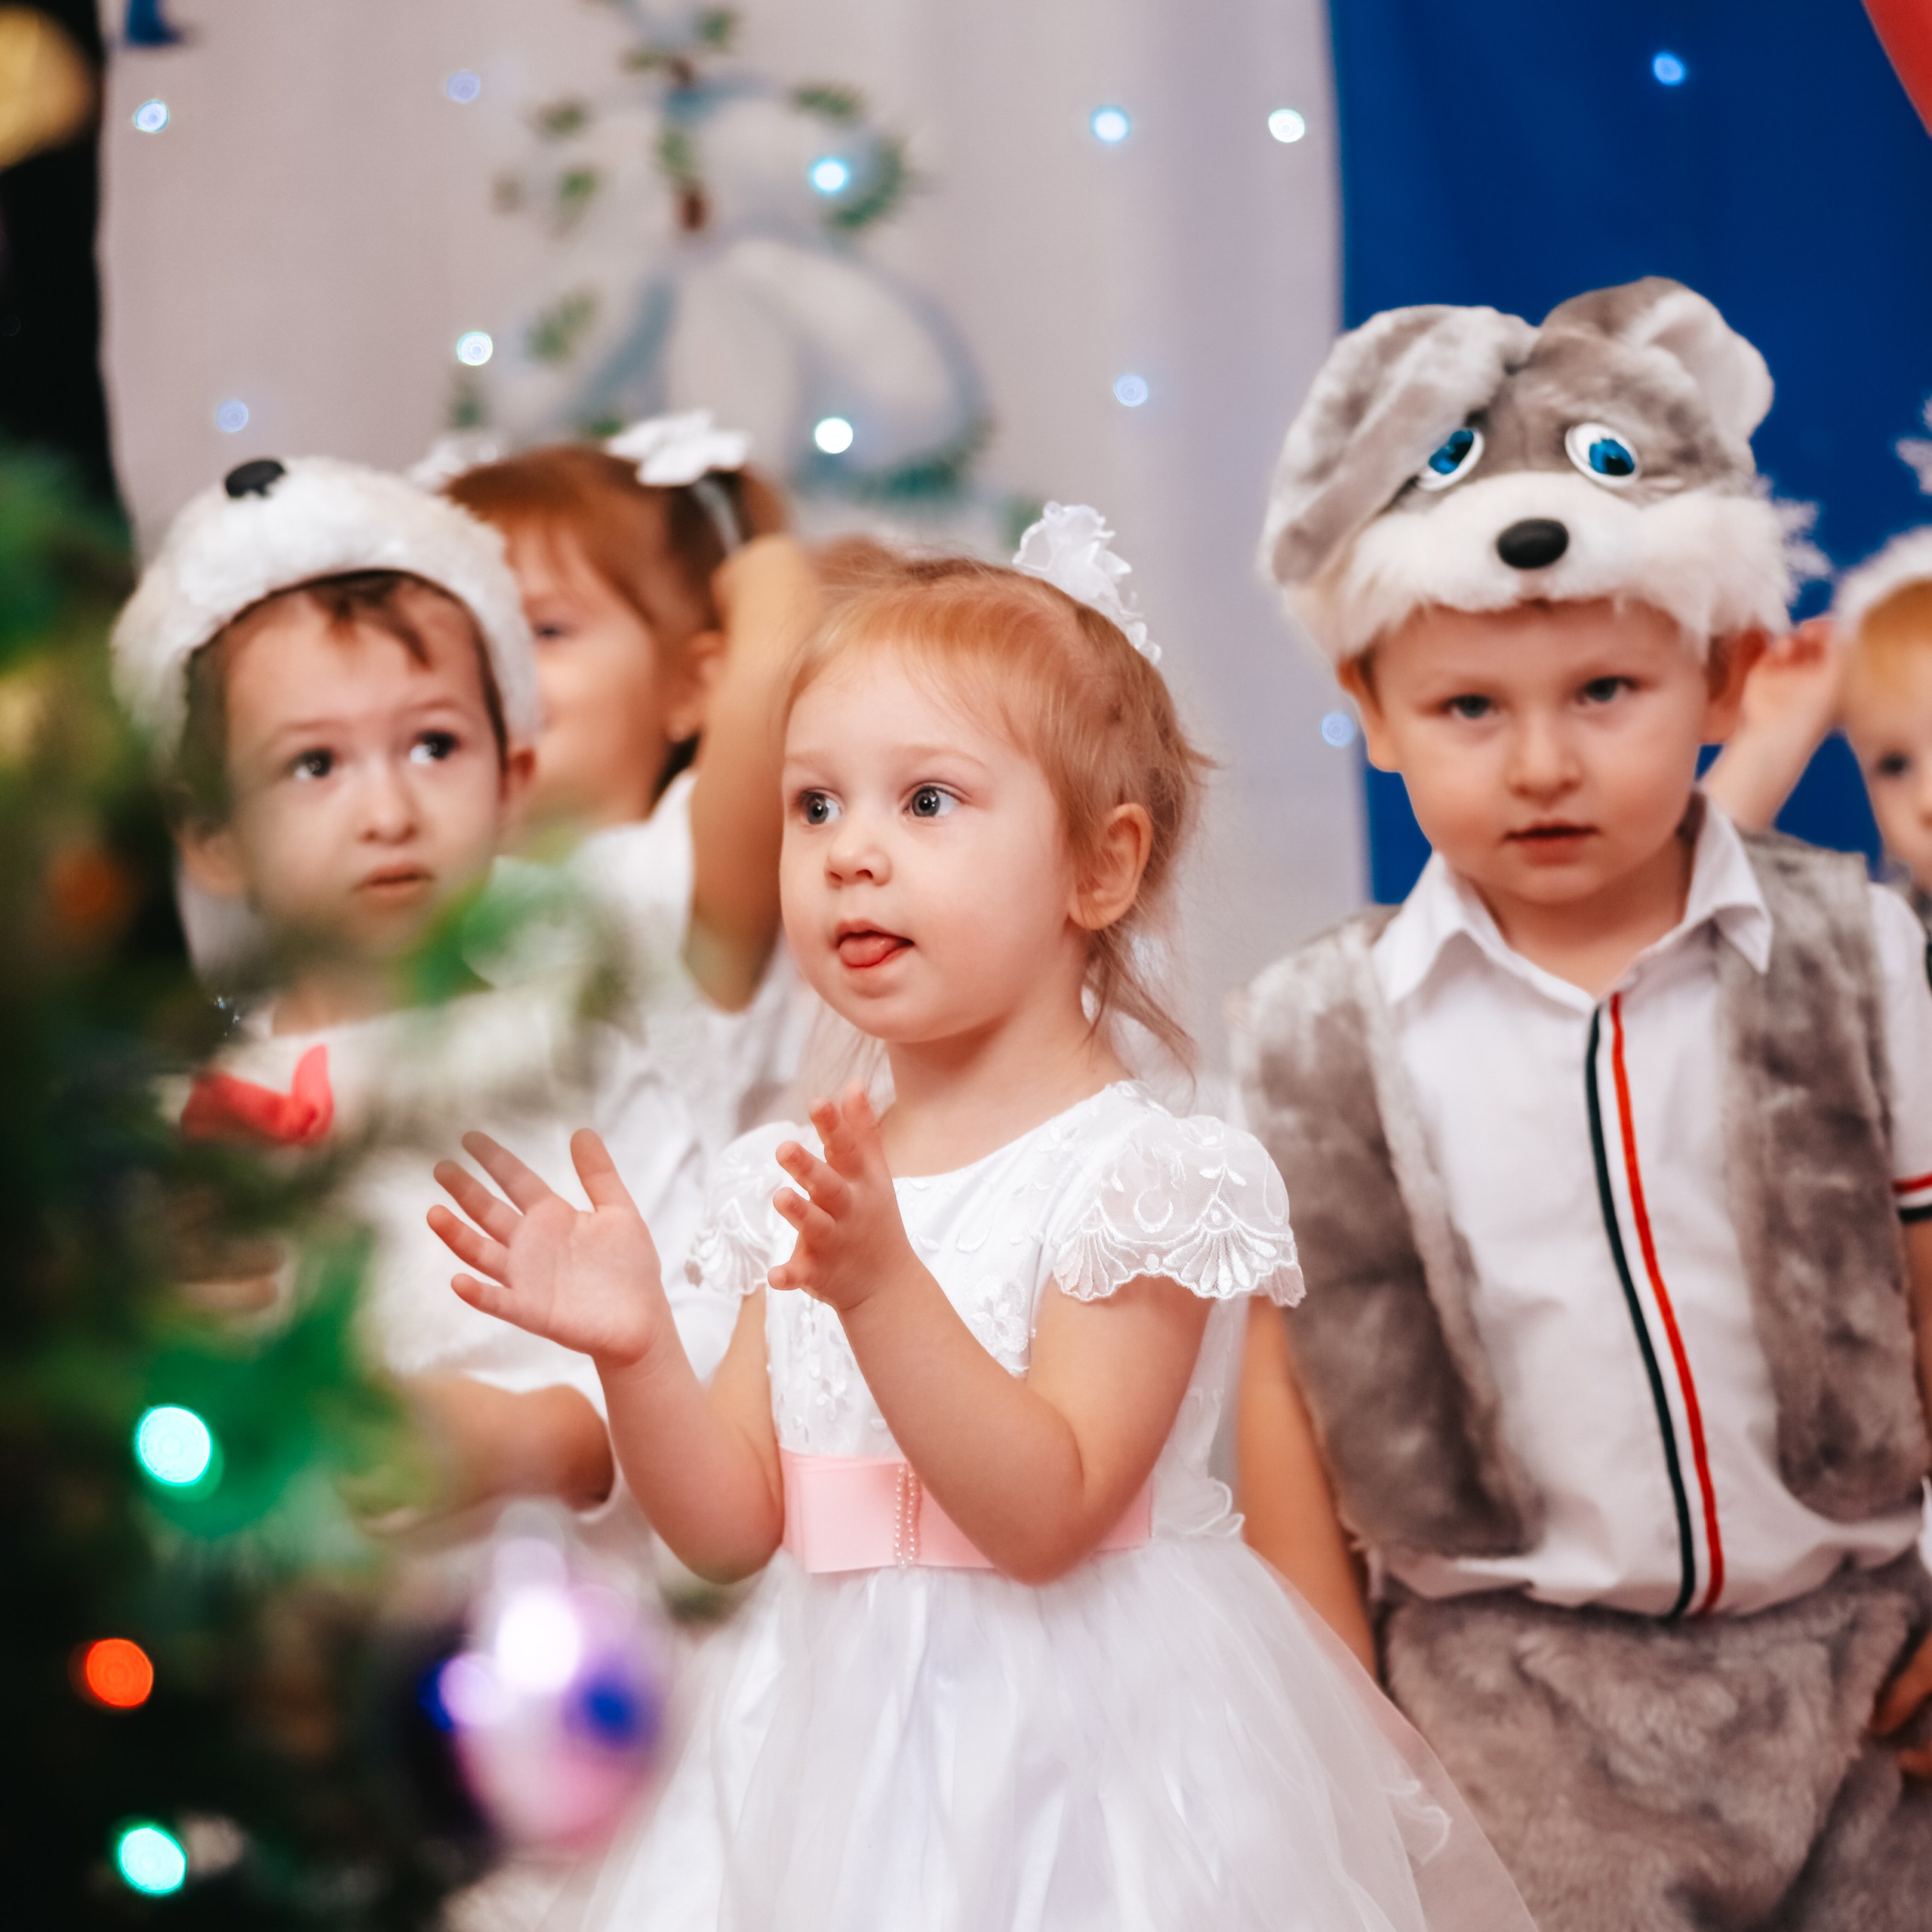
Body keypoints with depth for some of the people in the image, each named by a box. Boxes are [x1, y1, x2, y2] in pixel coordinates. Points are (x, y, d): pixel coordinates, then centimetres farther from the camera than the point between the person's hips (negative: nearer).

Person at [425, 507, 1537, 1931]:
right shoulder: (804, 1182, 6)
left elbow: (1044, 1516, -22)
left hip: (1074, 1752, -5)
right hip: (841, 1748, 5)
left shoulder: (1139, 1175, -12)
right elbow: (732, 1528, 4)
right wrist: (638, 1352, -12)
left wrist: (882, 1288, -31)